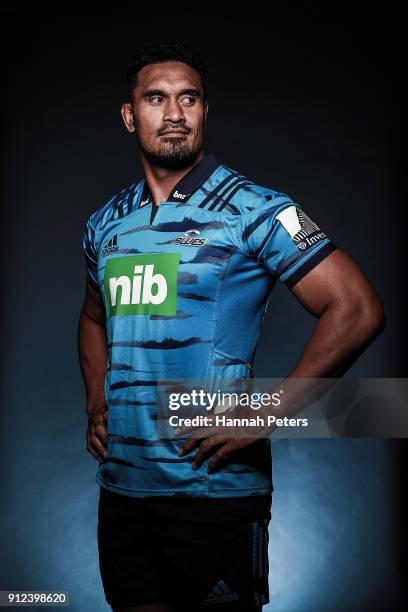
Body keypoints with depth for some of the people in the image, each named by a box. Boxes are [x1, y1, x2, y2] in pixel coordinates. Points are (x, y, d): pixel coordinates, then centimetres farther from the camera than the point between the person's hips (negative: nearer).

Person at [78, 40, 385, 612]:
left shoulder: (253, 210, -9)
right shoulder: (104, 224, 9)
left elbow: (358, 310, -14)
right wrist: (96, 404, 10)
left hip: (214, 486, -5)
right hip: (121, 484, 5)